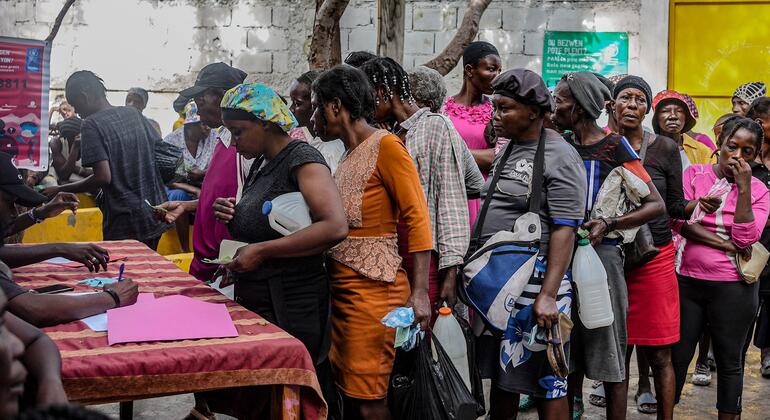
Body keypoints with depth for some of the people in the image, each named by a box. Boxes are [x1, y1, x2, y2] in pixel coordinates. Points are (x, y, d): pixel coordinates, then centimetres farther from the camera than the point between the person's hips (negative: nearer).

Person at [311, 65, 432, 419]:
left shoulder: (385, 145, -9)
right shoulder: (349, 156, 17)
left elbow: (417, 218, -14)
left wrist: (419, 293, -20)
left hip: (372, 289, -8)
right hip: (341, 286, 8)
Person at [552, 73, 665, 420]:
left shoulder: (615, 147, -7)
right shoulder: (563, 146, 11)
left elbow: (657, 204, -10)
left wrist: (608, 225, -20)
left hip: (600, 252, -6)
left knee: (608, 356, 0)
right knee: (568, 355, 12)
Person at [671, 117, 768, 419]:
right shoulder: (694, 175, 2)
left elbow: (745, 238, -12)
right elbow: (680, 222, -10)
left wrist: (744, 187, -15)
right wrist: (727, 245, -15)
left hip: (733, 288, 0)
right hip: (687, 281, 1)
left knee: (729, 361, 10)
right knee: (677, 356, 8)